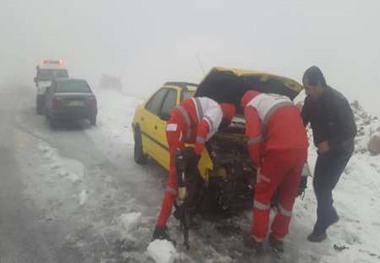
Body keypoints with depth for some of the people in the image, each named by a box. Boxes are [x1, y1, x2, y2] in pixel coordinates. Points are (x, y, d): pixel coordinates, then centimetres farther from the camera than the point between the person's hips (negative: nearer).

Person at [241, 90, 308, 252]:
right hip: (301, 149, 7)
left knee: (263, 193, 13)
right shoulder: (285, 100, 31)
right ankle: (278, 238, 32)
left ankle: (258, 238, 20)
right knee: (288, 195, 19)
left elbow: (254, 137, -4)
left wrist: (258, 162, 8)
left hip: (280, 150, -6)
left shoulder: (252, 106, 9)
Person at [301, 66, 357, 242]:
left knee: (324, 189, -4)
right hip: (325, 150, 7)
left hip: (339, 152, -7)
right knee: (318, 185, 15)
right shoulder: (311, 100, -7)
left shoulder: (338, 101, -28)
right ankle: (331, 215, 39)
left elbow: (351, 131, -23)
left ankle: (320, 229, 12)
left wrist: (330, 144, -31)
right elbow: (302, 122, 3)